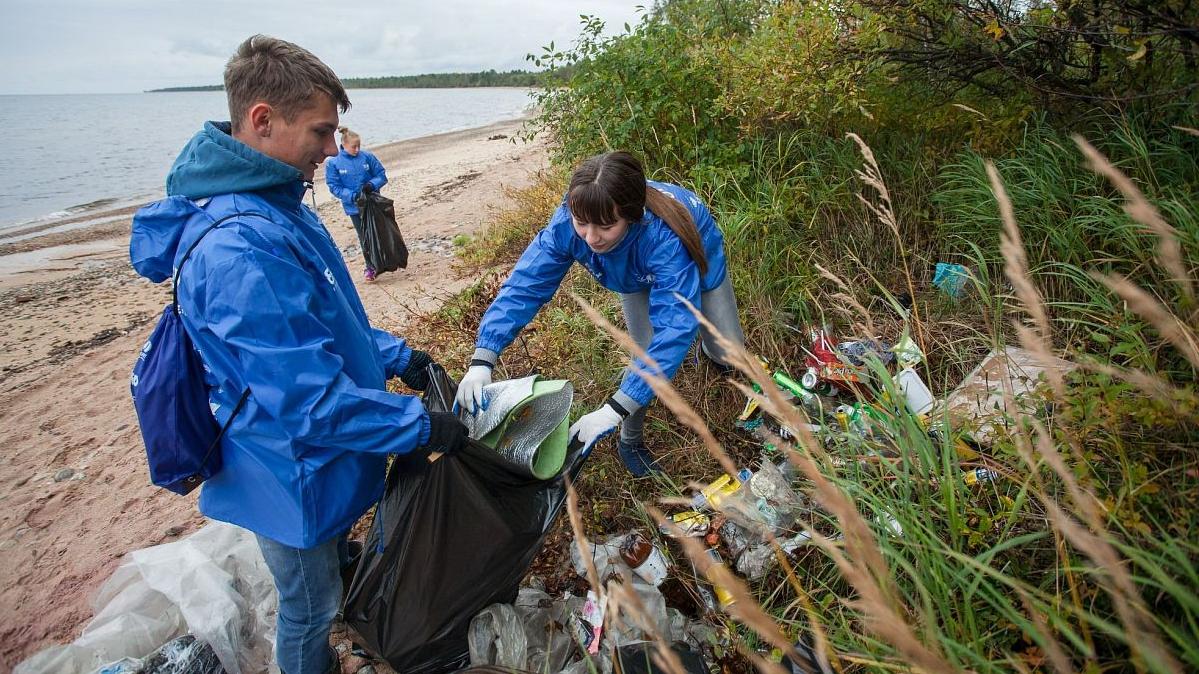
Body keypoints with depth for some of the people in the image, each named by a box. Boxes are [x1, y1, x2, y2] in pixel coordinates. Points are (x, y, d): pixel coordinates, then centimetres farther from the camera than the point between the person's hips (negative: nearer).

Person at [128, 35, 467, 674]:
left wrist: (399, 357, 4)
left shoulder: (276, 208, 0)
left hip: (319, 461, 9)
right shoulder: (240, 249, -34)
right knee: (309, 612, 18)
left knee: (334, 569, 32)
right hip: (297, 478, -9)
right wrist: (423, 427, -23)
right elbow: (311, 401, -33)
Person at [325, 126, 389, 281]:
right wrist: (353, 196, -20)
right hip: (354, 208, -1)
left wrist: (372, 184, -20)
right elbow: (334, 187, -8)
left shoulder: (367, 157, -5)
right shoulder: (333, 163, -9)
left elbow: (382, 175, 0)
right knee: (365, 238, 7)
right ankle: (370, 267, 21)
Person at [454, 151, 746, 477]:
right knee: (647, 358, -11)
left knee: (729, 354, 6)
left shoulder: (664, 237, -50)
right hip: (638, 278, 2)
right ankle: (631, 442, 16)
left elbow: (674, 327, -54)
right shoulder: (566, 224, -40)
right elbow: (524, 286, -38)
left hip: (698, 260, -1)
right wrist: (481, 362, -51)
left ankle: (710, 347, 46)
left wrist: (613, 410, -60)